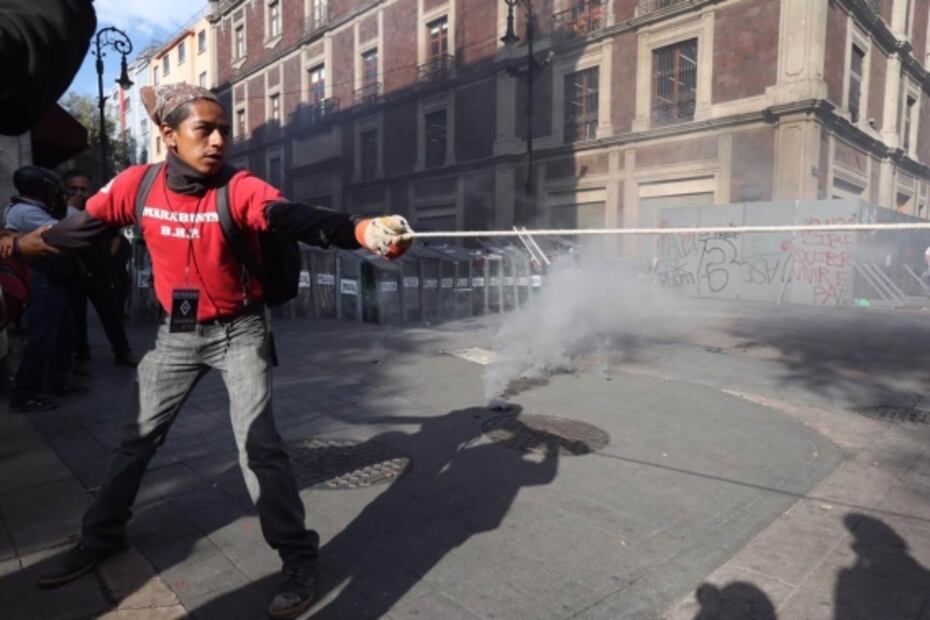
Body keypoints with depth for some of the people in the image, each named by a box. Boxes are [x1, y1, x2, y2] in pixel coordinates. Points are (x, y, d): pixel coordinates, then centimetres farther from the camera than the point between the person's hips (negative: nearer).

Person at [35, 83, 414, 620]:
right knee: (138, 437, 18)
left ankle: (298, 557, 3)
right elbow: (82, 226, 9)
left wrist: (363, 230, -57)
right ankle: (102, 535, 41)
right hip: (177, 331, 4)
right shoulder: (137, 184, -8)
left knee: (258, 443, -11)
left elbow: (299, 219, -38)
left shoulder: (240, 188, -19)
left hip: (239, 330, -4)